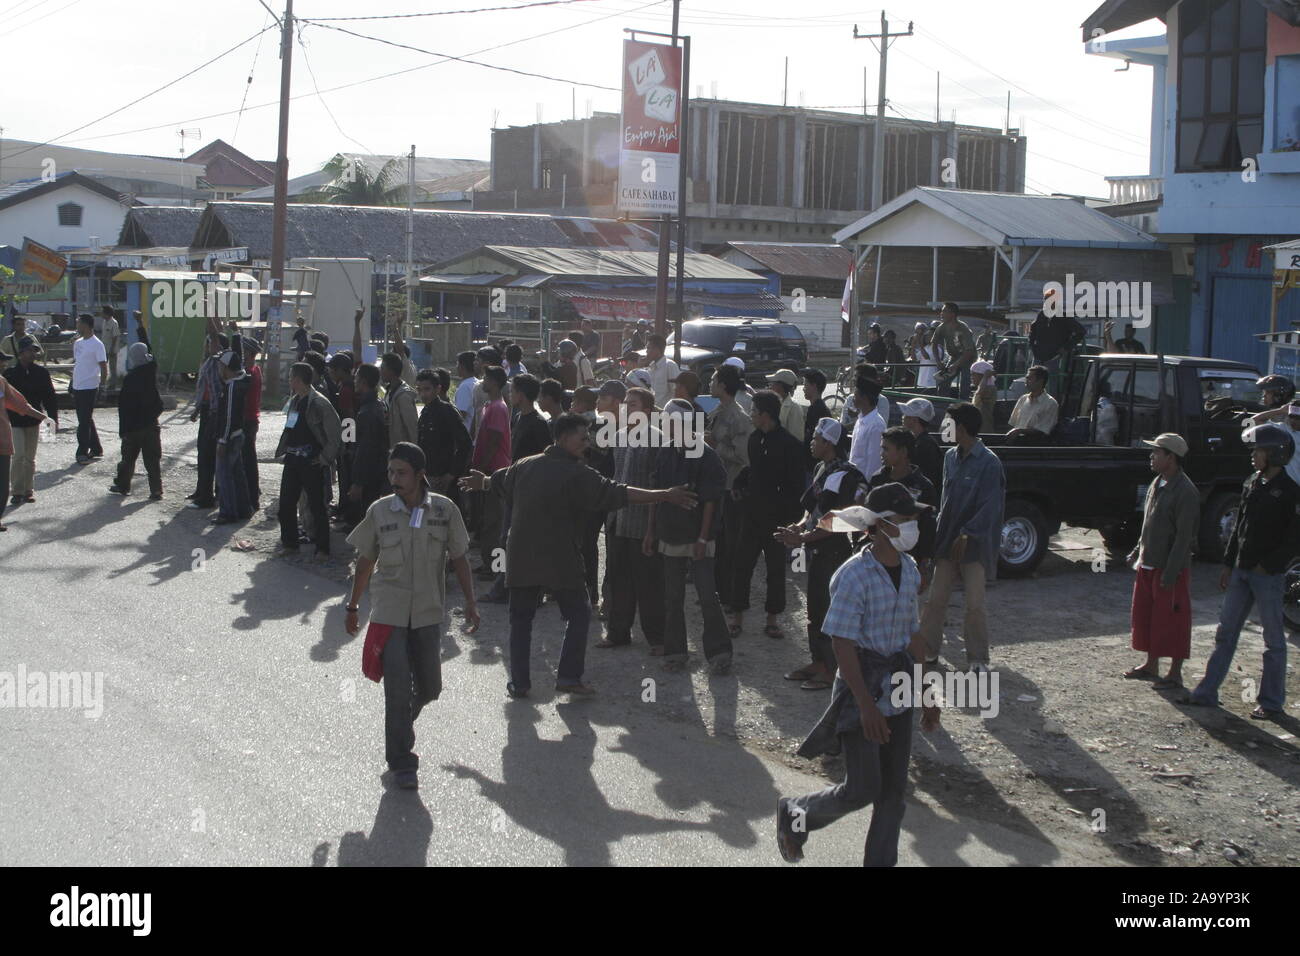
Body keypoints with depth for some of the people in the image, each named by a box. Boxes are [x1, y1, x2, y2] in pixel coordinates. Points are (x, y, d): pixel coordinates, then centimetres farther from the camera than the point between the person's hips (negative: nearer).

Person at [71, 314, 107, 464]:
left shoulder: (97, 344, -12)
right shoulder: (77, 342, 12)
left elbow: (104, 367, -12)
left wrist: (102, 386, -14)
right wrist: (72, 386, 19)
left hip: (89, 388, -8)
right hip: (77, 387, 8)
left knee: (85, 421, -6)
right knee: (86, 420, 14)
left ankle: (82, 452, -1)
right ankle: (96, 449, 24)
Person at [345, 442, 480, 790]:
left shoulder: (444, 510, -4)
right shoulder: (379, 511, -4)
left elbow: (458, 559, 4)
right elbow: (365, 561, 7)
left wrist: (470, 602, -1)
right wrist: (352, 607, 11)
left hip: (428, 613, 2)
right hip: (389, 613, -2)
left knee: (429, 688, 11)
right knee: (398, 690, -6)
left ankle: (401, 721, 42)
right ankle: (401, 764, 4)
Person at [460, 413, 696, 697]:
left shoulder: (525, 466, 7)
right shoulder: (576, 474, -13)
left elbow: (498, 481, 26)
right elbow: (616, 493, -18)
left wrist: (482, 482, 52)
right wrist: (665, 496, -17)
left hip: (521, 558, 5)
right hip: (560, 561, -5)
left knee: (521, 618, 13)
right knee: (578, 615, 10)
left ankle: (519, 682, 12)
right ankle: (569, 677, 7)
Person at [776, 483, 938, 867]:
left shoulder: (909, 569, 5)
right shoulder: (855, 575, -18)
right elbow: (843, 643, -19)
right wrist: (866, 703, -22)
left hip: (897, 688, 7)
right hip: (862, 687, -7)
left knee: (894, 790, 8)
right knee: (862, 789, -5)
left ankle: (881, 861, 19)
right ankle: (794, 813, 20)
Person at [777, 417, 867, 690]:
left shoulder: (841, 475, -19)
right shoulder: (823, 469, 12)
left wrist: (802, 538, -21)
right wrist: (799, 527, 2)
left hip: (833, 551, -10)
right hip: (818, 551, 10)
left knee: (828, 609, -4)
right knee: (815, 608, 17)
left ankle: (832, 670, 3)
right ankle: (817, 662, 28)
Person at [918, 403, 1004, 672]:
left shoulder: (988, 463, -14)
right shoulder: (951, 457, 7)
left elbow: (990, 506, -17)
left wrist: (966, 534, -19)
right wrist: (941, 529, 7)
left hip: (975, 543, -6)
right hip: (948, 540, 6)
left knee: (974, 605, -2)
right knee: (936, 599, 8)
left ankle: (978, 660, 9)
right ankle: (929, 652, 19)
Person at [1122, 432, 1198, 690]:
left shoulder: (1185, 492, -18)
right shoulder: (1158, 483, 9)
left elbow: (1184, 536, -20)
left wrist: (1170, 573, -22)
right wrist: (1137, 553, 16)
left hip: (1171, 567, -9)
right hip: (1148, 564, 9)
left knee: (1172, 620, 0)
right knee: (1145, 615, 15)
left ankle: (1175, 673, 10)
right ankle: (1151, 665, 27)